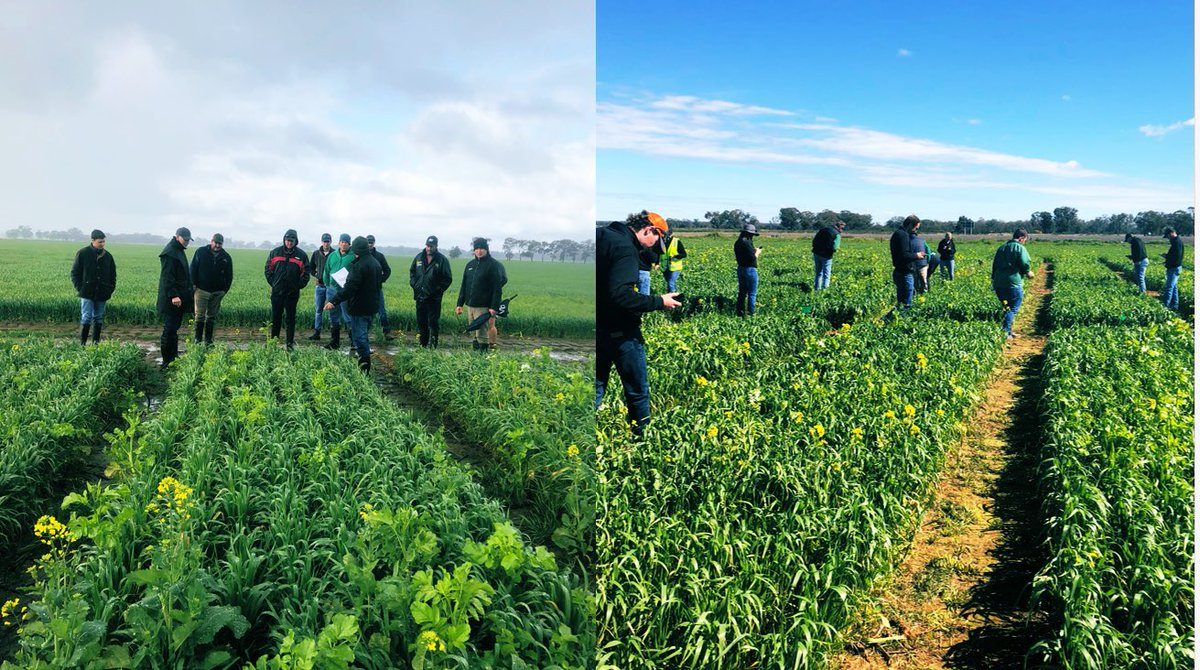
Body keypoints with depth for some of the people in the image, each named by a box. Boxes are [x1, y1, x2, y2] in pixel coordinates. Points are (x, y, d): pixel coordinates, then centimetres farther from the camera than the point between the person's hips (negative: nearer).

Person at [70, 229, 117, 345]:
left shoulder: (108, 256, 9)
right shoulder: (83, 254, -2)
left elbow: (113, 275, 18)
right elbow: (75, 273, 2)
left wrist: (111, 289, 6)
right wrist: (79, 288, -7)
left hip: (102, 294, 4)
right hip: (87, 293, -4)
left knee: (98, 319, 9)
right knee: (86, 318, -8)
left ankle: (96, 343, 15)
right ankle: (82, 343, -4)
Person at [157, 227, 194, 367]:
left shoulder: (179, 251, 17)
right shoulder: (169, 253, -14)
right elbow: (167, 277, -20)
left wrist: (190, 290, 20)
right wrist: (173, 295, -25)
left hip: (180, 296, 10)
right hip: (171, 299, -10)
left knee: (174, 327, 14)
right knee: (169, 329, -7)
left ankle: (173, 357, 21)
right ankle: (167, 361, -3)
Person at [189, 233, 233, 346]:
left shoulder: (226, 257, 5)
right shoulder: (201, 252, 0)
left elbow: (229, 276, 10)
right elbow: (193, 269, 2)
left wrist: (225, 290, 2)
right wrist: (194, 285, -5)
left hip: (217, 292, 2)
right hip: (202, 290, -2)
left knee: (212, 317, 7)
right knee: (200, 315, -3)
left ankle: (208, 340, 14)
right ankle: (198, 340, 3)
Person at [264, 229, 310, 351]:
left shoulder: (301, 255, 0)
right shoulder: (275, 252, 3)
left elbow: (305, 273, 3)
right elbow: (267, 269, 10)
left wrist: (299, 285, -4)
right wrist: (273, 283, 2)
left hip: (293, 293, -1)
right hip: (277, 292, 1)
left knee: (291, 318, 4)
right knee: (275, 318, 7)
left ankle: (290, 343, 9)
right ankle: (273, 341, 16)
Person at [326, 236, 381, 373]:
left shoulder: (359, 265, -19)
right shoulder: (376, 263, 9)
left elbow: (350, 287, -27)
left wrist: (335, 301, -28)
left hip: (359, 308, -9)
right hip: (372, 306, 9)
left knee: (359, 337, -4)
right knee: (364, 335, 22)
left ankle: (364, 369, -6)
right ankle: (366, 366, 29)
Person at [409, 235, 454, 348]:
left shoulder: (442, 260, -7)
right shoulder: (419, 257, 6)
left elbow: (448, 279, -6)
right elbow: (412, 272, 19)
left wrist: (438, 290, -10)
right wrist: (414, 284, 6)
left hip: (434, 298, -5)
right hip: (420, 296, 5)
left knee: (433, 323, -3)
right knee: (421, 322, 11)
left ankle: (432, 345, 2)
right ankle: (423, 344, 21)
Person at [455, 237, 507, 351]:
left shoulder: (493, 265, -6)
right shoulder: (470, 264, 14)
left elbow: (497, 288, -11)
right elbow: (464, 285, 18)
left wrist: (494, 307, -18)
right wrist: (459, 304, 13)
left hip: (483, 307, -6)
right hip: (470, 306, 6)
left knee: (482, 334, -7)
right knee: (473, 334, 12)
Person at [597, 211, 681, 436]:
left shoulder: (601, 235, 6)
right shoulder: (625, 248, -21)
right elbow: (620, 295, -30)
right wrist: (659, 302, -21)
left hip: (599, 327, 9)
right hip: (619, 331, -8)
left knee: (597, 386, 16)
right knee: (637, 390, 7)